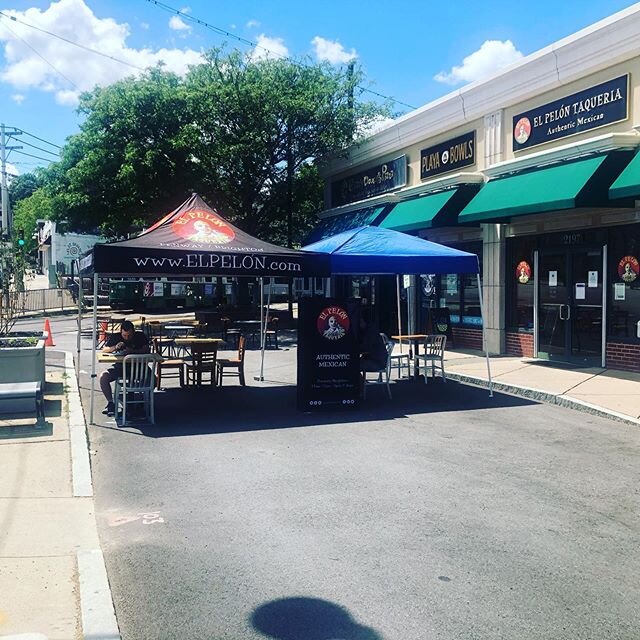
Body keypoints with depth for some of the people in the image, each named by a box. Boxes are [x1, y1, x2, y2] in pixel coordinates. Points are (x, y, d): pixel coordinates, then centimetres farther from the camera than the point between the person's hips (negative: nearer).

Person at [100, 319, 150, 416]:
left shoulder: (140, 336, -2)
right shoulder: (115, 337, 3)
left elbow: (146, 350, -15)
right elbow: (104, 350, -2)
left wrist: (132, 351, -30)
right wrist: (115, 347, -22)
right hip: (120, 366, 2)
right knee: (103, 377, -26)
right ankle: (111, 402, -10)